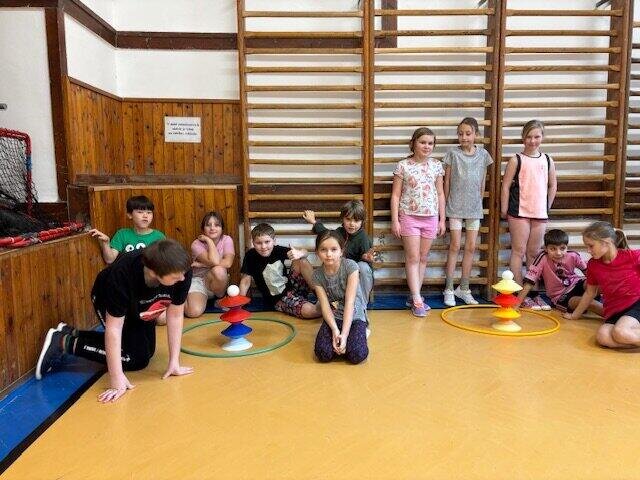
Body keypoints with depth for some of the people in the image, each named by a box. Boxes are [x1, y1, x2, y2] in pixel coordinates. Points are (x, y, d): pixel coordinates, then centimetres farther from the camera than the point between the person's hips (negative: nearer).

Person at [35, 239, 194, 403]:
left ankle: (72, 333, 23)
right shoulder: (122, 275, -43)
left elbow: (175, 316, -25)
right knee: (136, 358, -14)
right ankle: (64, 342, -2)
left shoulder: (182, 271, -35)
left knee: (147, 351, 14)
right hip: (108, 302, -5)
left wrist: (174, 362, -23)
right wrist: (117, 378, -38)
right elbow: (114, 328, -37)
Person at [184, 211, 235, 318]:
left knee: (218, 271, -36)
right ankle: (185, 298, 9)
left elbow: (227, 263, -25)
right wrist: (209, 240, -21)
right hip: (198, 281, -1)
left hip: (219, 283, 1)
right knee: (194, 311, -28)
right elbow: (215, 262, -30)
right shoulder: (197, 244, -14)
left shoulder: (227, 240, -8)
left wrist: (201, 265, -20)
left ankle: (221, 299, -6)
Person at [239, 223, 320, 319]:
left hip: (291, 285, 4)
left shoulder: (278, 250, -6)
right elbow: (246, 280, -11)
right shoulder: (251, 256, -13)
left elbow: (304, 252, -3)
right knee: (309, 311, -30)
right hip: (279, 299, -4)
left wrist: (299, 253, -27)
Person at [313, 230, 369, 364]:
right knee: (323, 354, -23)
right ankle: (337, 338, 8)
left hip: (354, 316, -2)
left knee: (357, 355, -25)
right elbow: (325, 305, -11)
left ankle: (358, 334, 7)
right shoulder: (317, 275, -6)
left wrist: (344, 333, -25)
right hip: (333, 317, 2)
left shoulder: (350, 266, -16)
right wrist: (335, 330, -28)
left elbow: (350, 302, -19)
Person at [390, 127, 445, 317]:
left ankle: (414, 296, 19)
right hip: (409, 216, -3)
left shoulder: (436, 165, 6)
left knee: (423, 258, 9)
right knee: (413, 258, -3)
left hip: (431, 217, 4)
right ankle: (417, 300, 1)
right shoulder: (403, 166, -4)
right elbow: (395, 195, -3)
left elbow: (440, 194, 10)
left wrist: (442, 220, 7)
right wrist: (395, 220, -7)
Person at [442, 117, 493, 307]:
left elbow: (483, 182, 10)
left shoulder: (483, 154, 4)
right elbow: (447, 181, 1)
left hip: (474, 207, 3)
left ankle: (464, 288, 17)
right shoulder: (453, 153, -3)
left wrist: (479, 201, 10)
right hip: (455, 206, -3)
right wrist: (445, 205, 1)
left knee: (471, 247, 6)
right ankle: (449, 289, 6)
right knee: (455, 245, -2)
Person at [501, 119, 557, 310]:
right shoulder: (516, 160, -2)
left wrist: (547, 207, 12)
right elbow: (506, 185, -4)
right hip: (519, 212, -4)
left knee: (534, 253, 11)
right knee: (518, 251, 0)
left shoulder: (548, 160, 9)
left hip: (540, 213, 4)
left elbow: (553, 185, 17)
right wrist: (504, 210, -6)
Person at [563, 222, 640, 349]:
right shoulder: (593, 265, 6)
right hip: (614, 313, 5)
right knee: (602, 336, -30)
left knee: (620, 332, -36)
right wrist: (575, 315, 28)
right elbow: (590, 293, 20)